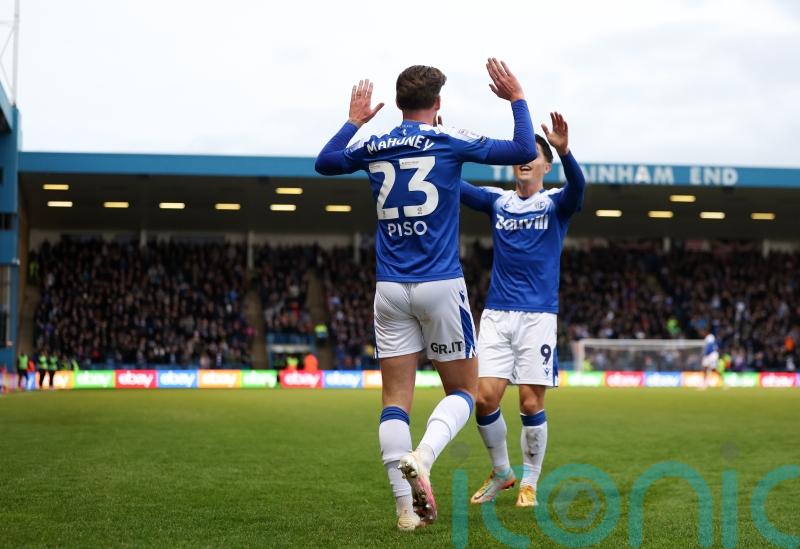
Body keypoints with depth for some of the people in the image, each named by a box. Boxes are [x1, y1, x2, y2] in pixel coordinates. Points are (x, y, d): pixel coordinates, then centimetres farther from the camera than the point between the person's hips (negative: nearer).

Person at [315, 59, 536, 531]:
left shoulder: (374, 147, 6)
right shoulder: (449, 141, -4)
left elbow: (324, 161, 25)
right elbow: (524, 152, -4)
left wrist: (355, 121, 35)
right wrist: (517, 99, 8)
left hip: (390, 289, 3)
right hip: (441, 286, -3)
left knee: (396, 398, 4)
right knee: (464, 390, 8)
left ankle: (406, 507, -4)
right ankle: (422, 459, -19)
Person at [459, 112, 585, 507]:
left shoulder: (555, 203, 1)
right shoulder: (497, 201, 9)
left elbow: (577, 186, -21)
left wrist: (564, 150, -41)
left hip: (538, 315, -2)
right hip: (496, 314, 2)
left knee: (531, 403, -4)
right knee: (485, 398, -6)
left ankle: (529, 482, 14)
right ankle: (501, 472, 17)